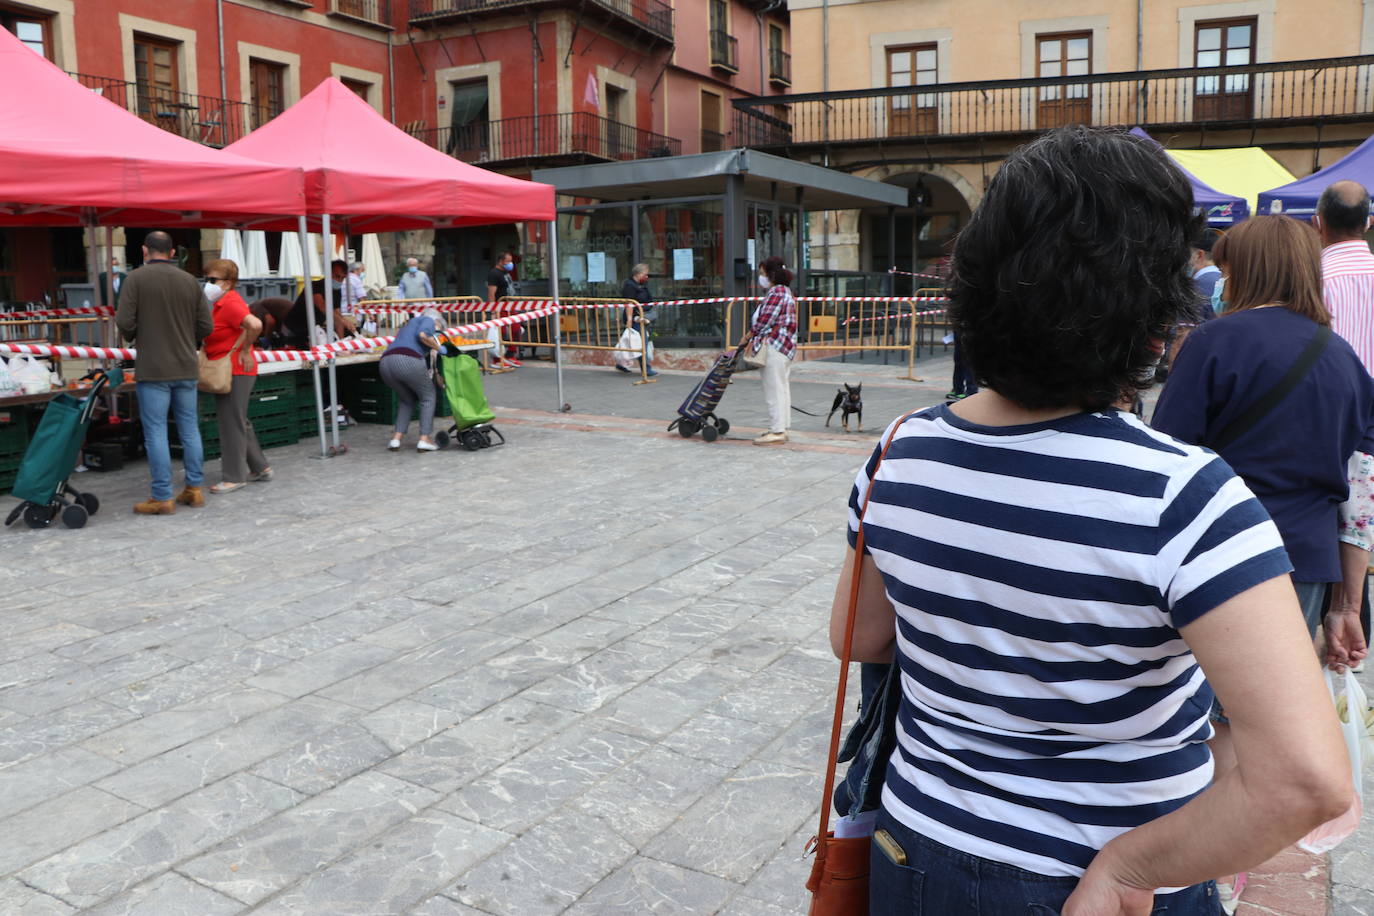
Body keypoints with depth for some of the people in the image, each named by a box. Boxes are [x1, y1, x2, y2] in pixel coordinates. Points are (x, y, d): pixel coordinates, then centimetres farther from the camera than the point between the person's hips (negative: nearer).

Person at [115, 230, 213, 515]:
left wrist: (133, 337, 9)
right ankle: (194, 488, 18)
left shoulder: (136, 279, -7)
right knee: (190, 429, 12)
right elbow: (206, 326, 3)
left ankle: (162, 497, 2)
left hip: (152, 369, -4)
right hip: (187, 368, 4)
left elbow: (124, 322, -12)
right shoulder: (190, 281, 5)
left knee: (156, 433, 0)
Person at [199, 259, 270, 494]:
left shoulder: (230, 303, -16)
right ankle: (260, 468, 25)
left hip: (235, 371, -10)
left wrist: (243, 351, -21)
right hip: (227, 372, 10)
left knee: (231, 423, -3)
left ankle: (234, 477, 5)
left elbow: (255, 325, -33)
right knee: (239, 422, 16)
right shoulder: (220, 304, 14)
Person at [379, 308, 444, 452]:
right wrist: (438, 348, 6)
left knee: (406, 400, 28)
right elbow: (423, 335, -8)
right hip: (408, 361, -7)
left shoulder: (409, 324, 39)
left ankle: (396, 438, 17)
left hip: (386, 363, 7)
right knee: (427, 397, 15)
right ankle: (424, 439, 8)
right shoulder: (429, 320, 16)